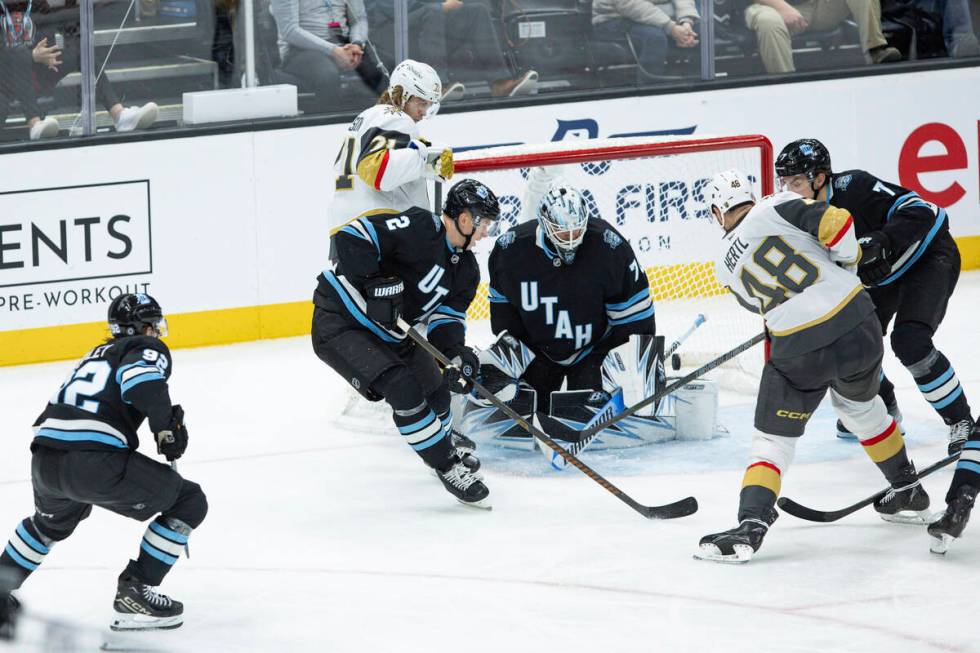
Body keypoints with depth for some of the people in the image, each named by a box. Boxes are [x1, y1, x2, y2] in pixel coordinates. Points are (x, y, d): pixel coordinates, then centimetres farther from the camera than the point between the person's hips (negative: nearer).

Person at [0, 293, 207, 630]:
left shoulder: (98, 354, 31)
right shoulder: (149, 349, 6)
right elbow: (141, 380, -15)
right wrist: (167, 429, -6)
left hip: (44, 459, 8)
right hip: (93, 461, -8)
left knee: (51, 522, 40)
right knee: (189, 502, 4)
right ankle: (133, 595, 1)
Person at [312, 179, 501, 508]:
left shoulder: (466, 269, 3)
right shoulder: (420, 229, -23)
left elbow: (445, 319, 1)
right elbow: (352, 237, -28)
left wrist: (457, 353, -19)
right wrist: (375, 283, -33)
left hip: (389, 332, 10)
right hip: (340, 322, -10)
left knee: (435, 391, 17)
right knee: (404, 388, -21)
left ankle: (442, 449, 47)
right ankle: (448, 468, -7)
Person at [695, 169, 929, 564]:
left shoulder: (725, 263, 10)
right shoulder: (776, 208, 2)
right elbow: (836, 222, -11)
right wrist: (847, 261, 8)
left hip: (801, 353, -2)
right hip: (857, 327, 2)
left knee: (773, 438, 8)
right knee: (859, 405, 30)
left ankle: (751, 526, -11)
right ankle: (908, 490, 42)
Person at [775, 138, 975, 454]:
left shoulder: (854, 187, -31)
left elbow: (919, 211, -34)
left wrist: (880, 242, -45)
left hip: (929, 257, -8)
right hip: (883, 273, 8)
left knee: (910, 342, -24)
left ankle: (962, 424, -11)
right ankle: (883, 410, 29)